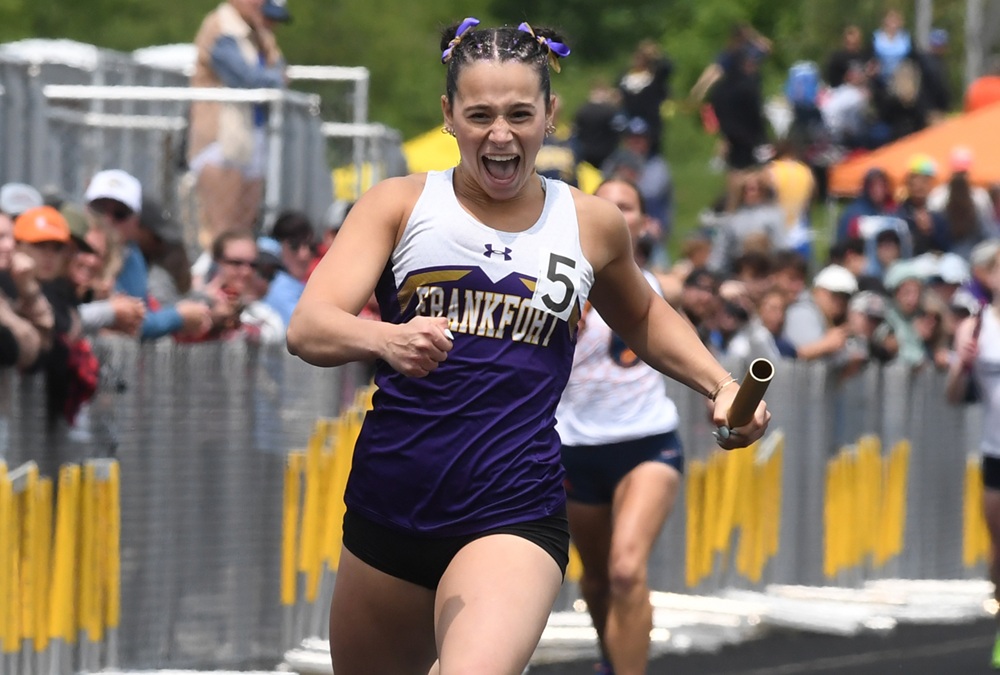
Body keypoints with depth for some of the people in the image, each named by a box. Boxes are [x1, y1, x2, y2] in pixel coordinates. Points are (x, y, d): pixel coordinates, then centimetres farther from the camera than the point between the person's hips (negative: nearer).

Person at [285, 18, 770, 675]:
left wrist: (721, 385, 12)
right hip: (388, 509, 2)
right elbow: (307, 329, -13)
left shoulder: (593, 225, 7)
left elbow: (643, 318, 29)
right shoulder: (400, 204, 1)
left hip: (513, 517, -2)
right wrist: (387, 340, -34)